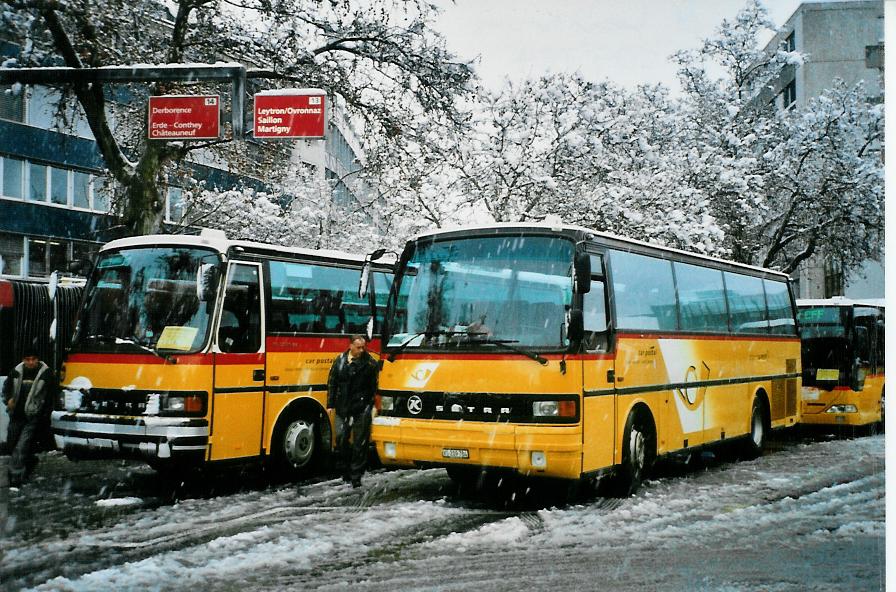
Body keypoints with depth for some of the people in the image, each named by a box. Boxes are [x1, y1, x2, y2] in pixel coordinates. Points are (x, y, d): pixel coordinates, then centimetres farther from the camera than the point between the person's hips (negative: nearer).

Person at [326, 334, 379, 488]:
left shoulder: (370, 363, -2)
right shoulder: (340, 361, 5)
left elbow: (375, 387, 0)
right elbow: (332, 383, 10)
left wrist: (374, 405, -5)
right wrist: (330, 404, 7)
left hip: (362, 408, -2)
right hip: (342, 407, 3)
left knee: (360, 443, 0)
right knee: (341, 438, 5)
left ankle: (356, 476, 7)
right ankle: (346, 468, 25)